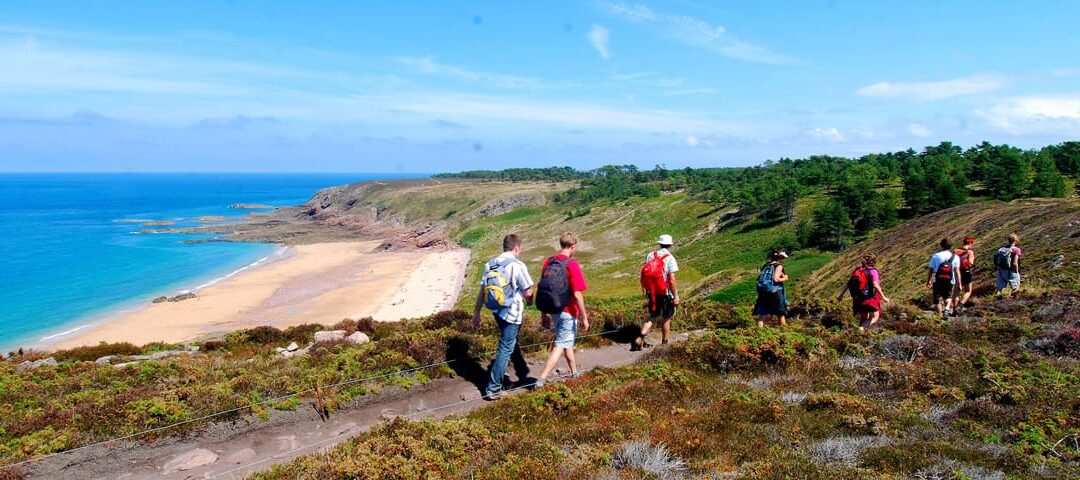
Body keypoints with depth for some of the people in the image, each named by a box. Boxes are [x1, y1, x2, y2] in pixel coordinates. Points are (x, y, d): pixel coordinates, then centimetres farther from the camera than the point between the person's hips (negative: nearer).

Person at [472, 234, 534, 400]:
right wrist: (529, 301, 9)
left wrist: (476, 312, 11)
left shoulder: (490, 264, 1)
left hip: (496, 311, 7)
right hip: (512, 313, -7)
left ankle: (523, 374, 42)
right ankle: (493, 389, 4)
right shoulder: (517, 265, -16)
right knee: (506, 349, 2)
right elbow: (528, 292, -14)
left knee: (511, 342, 24)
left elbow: (482, 290, 4)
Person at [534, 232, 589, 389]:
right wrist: (584, 318, -11)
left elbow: (542, 289, 6)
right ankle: (542, 379, -5)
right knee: (560, 345, 0)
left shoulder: (548, 262, 2)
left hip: (553, 310, 7)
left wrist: (544, 314, 15)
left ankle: (574, 373, 39)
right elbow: (577, 295, -19)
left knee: (567, 342, 23)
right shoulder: (572, 264, -17)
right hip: (568, 312, -7)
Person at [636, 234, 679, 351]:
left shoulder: (649, 256, 2)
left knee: (653, 317, 16)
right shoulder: (670, 258, -12)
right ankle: (664, 343, 25)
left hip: (652, 293, 4)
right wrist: (676, 297, -10)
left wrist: (645, 295, 10)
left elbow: (643, 277, 2)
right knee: (666, 319, 14)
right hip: (666, 294, -4)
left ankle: (639, 340, 2)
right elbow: (672, 280, -17)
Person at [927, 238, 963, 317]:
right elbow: (957, 271, -6)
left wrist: (928, 281, 9)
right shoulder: (955, 257, 0)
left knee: (938, 300, 7)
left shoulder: (935, 256, -2)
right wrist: (959, 283, -2)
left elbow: (931, 270, -1)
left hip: (937, 281, -1)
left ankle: (940, 316, 4)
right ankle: (947, 308, -4)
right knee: (948, 297, 22)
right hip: (950, 281, 1)